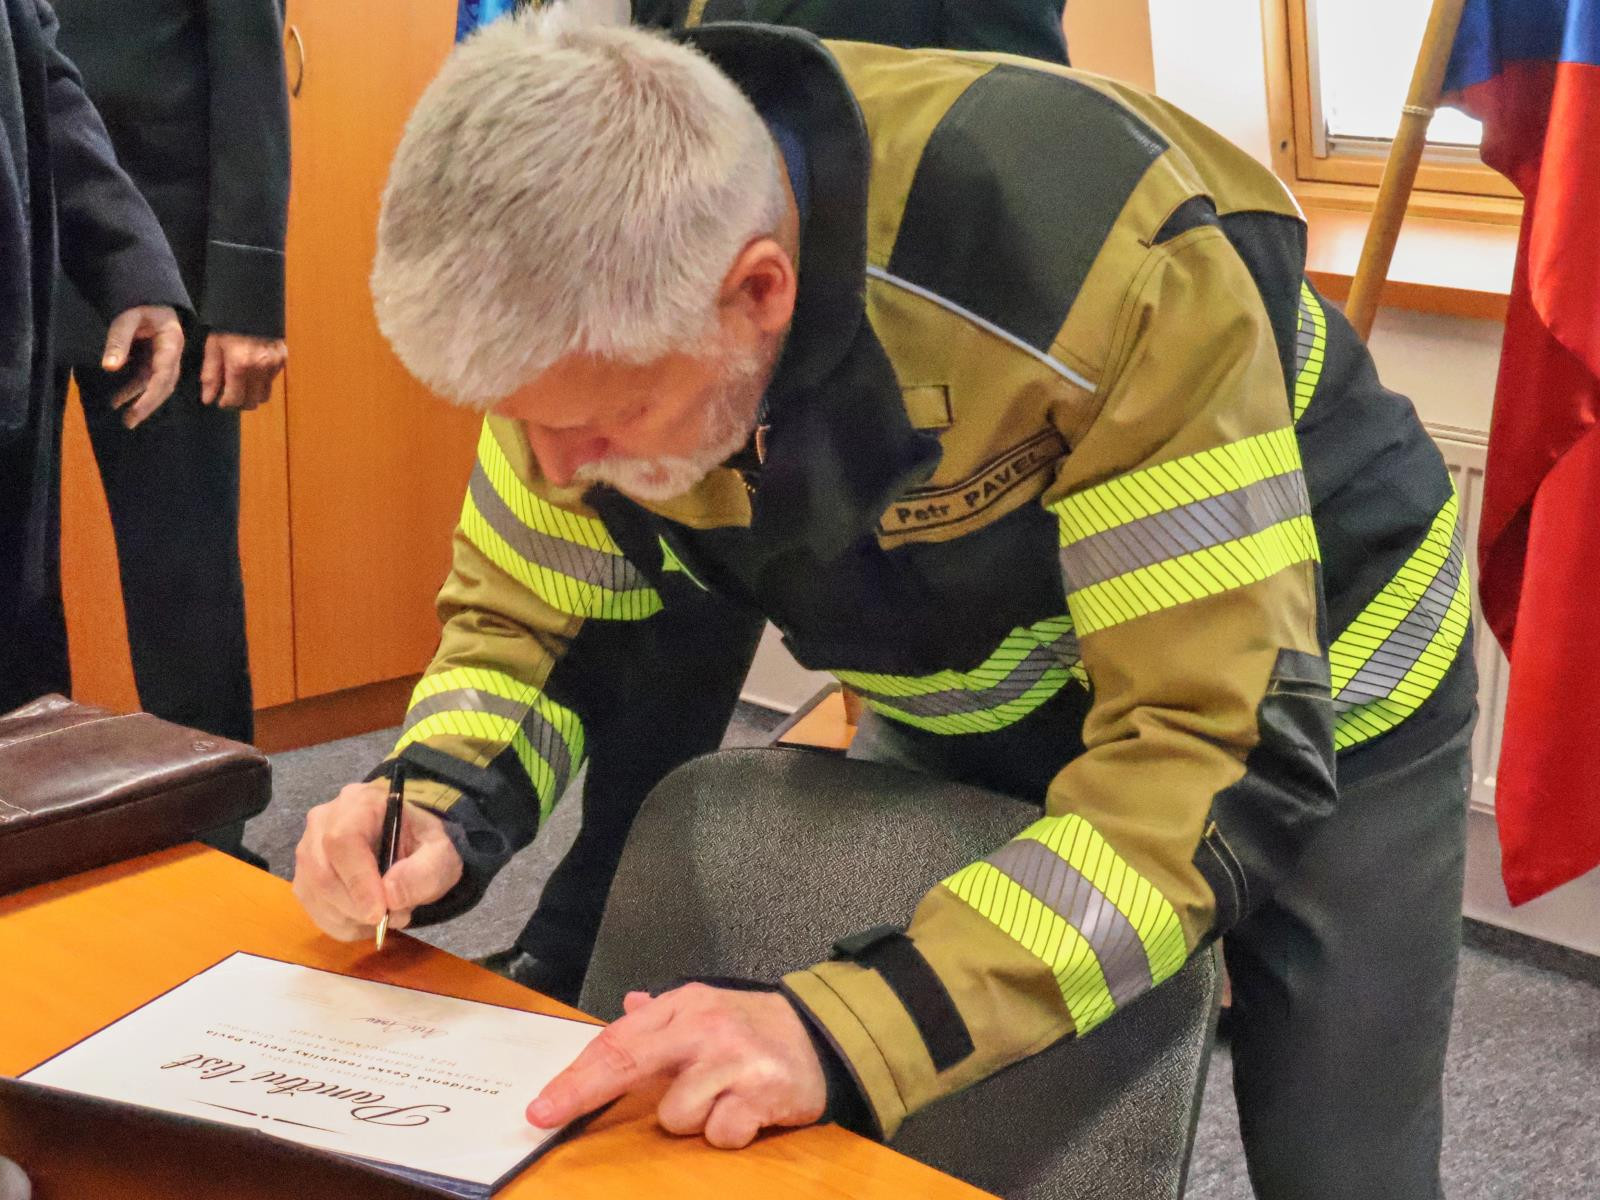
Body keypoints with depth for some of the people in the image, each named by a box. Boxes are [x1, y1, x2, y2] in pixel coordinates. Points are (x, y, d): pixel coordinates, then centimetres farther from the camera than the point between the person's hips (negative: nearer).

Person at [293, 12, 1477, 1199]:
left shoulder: (1104, 256, -40)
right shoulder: (593, 316, -23)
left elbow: (1223, 754, -39)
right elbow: (539, 620, -7)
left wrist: (848, 1028, -49)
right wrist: (439, 811, -29)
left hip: (1302, 692, -4)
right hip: (967, 710, 4)